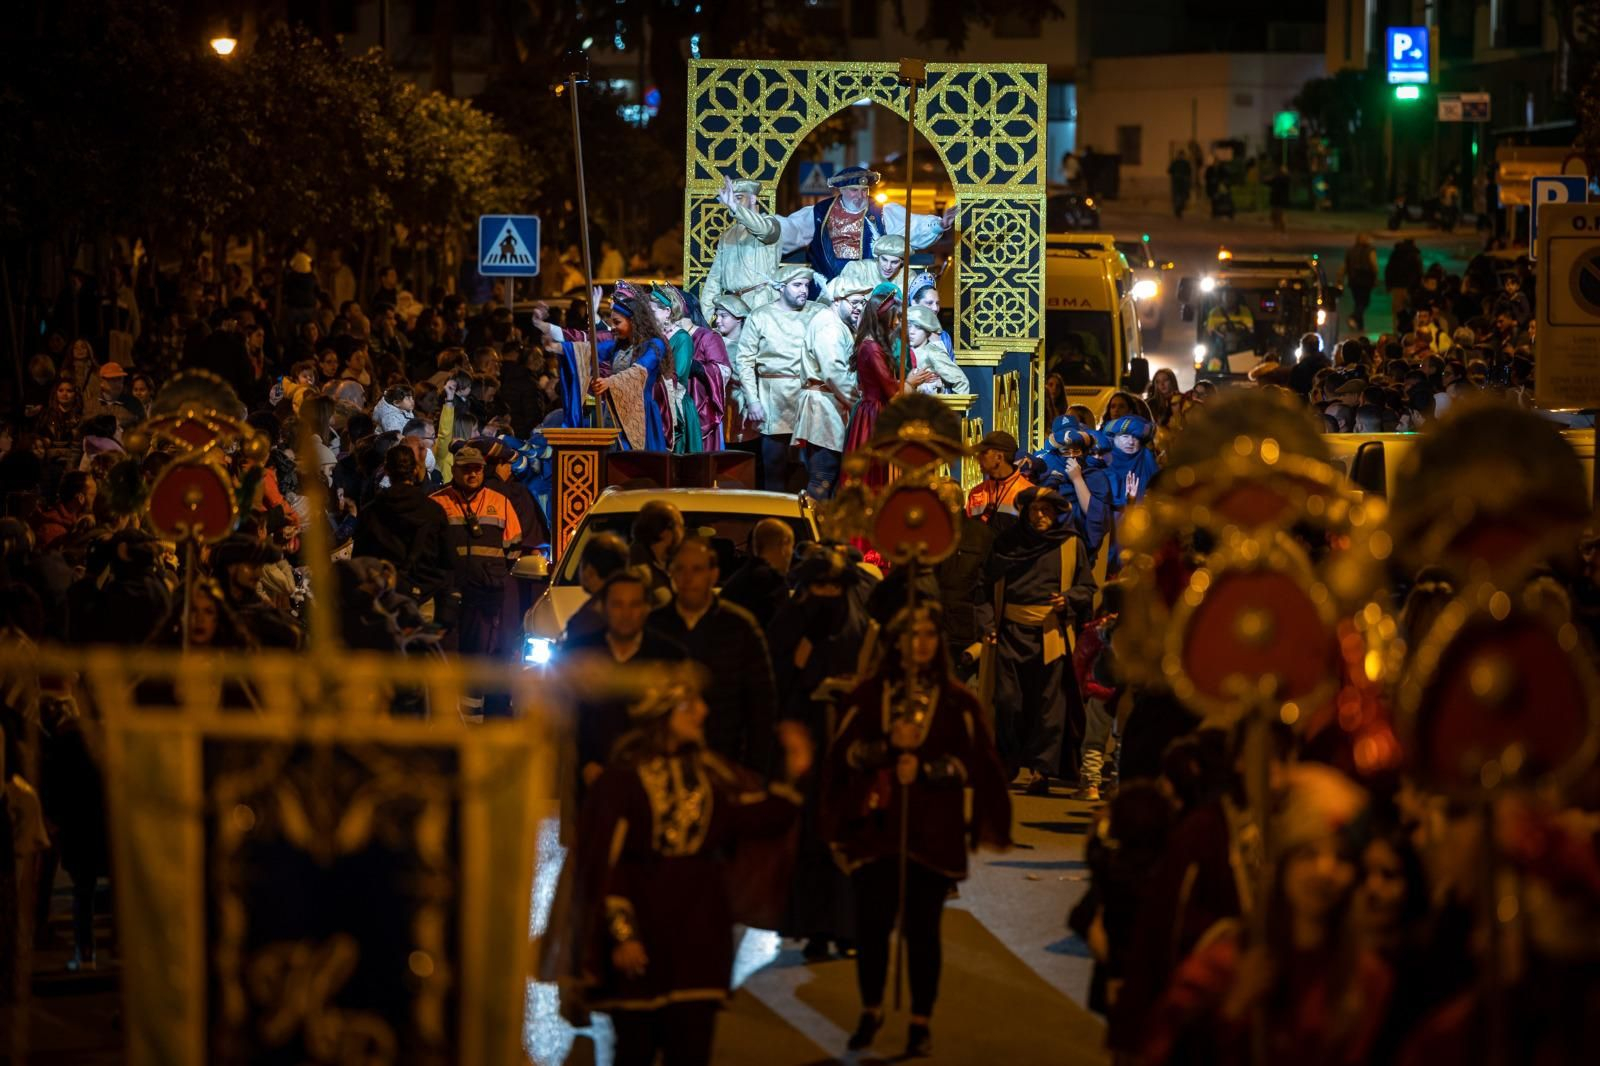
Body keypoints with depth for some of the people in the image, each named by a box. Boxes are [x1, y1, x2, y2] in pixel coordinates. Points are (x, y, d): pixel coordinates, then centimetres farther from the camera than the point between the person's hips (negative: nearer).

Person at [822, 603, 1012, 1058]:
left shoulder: (958, 701, 5)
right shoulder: (869, 694, 8)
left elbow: (971, 763, 1)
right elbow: (845, 752, 2)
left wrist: (923, 769, -13)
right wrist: (888, 744, -15)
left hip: (933, 832, -1)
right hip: (876, 826, 1)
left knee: (922, 928, -3)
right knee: (871, 923, 0)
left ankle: (921, 1022, 8)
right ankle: (870, 1012, 21)